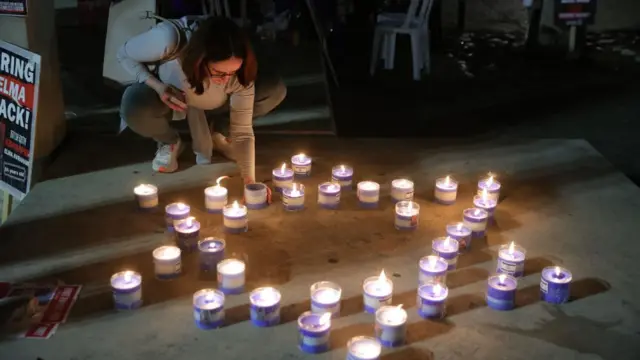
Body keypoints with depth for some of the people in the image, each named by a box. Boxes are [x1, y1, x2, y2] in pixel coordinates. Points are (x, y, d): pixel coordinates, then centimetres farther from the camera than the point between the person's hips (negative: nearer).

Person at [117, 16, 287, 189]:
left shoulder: (238, 70, -32)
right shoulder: (167, 39, -41)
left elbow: (242, 131, -24)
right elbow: (124, 55, -20)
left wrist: (250, 181, -35)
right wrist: (157, 86, -36)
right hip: (165, 95, -2)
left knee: (276, 89, -19)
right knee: (135, 108, -39)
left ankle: (211, 132, 4)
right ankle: (169, 142, -3)